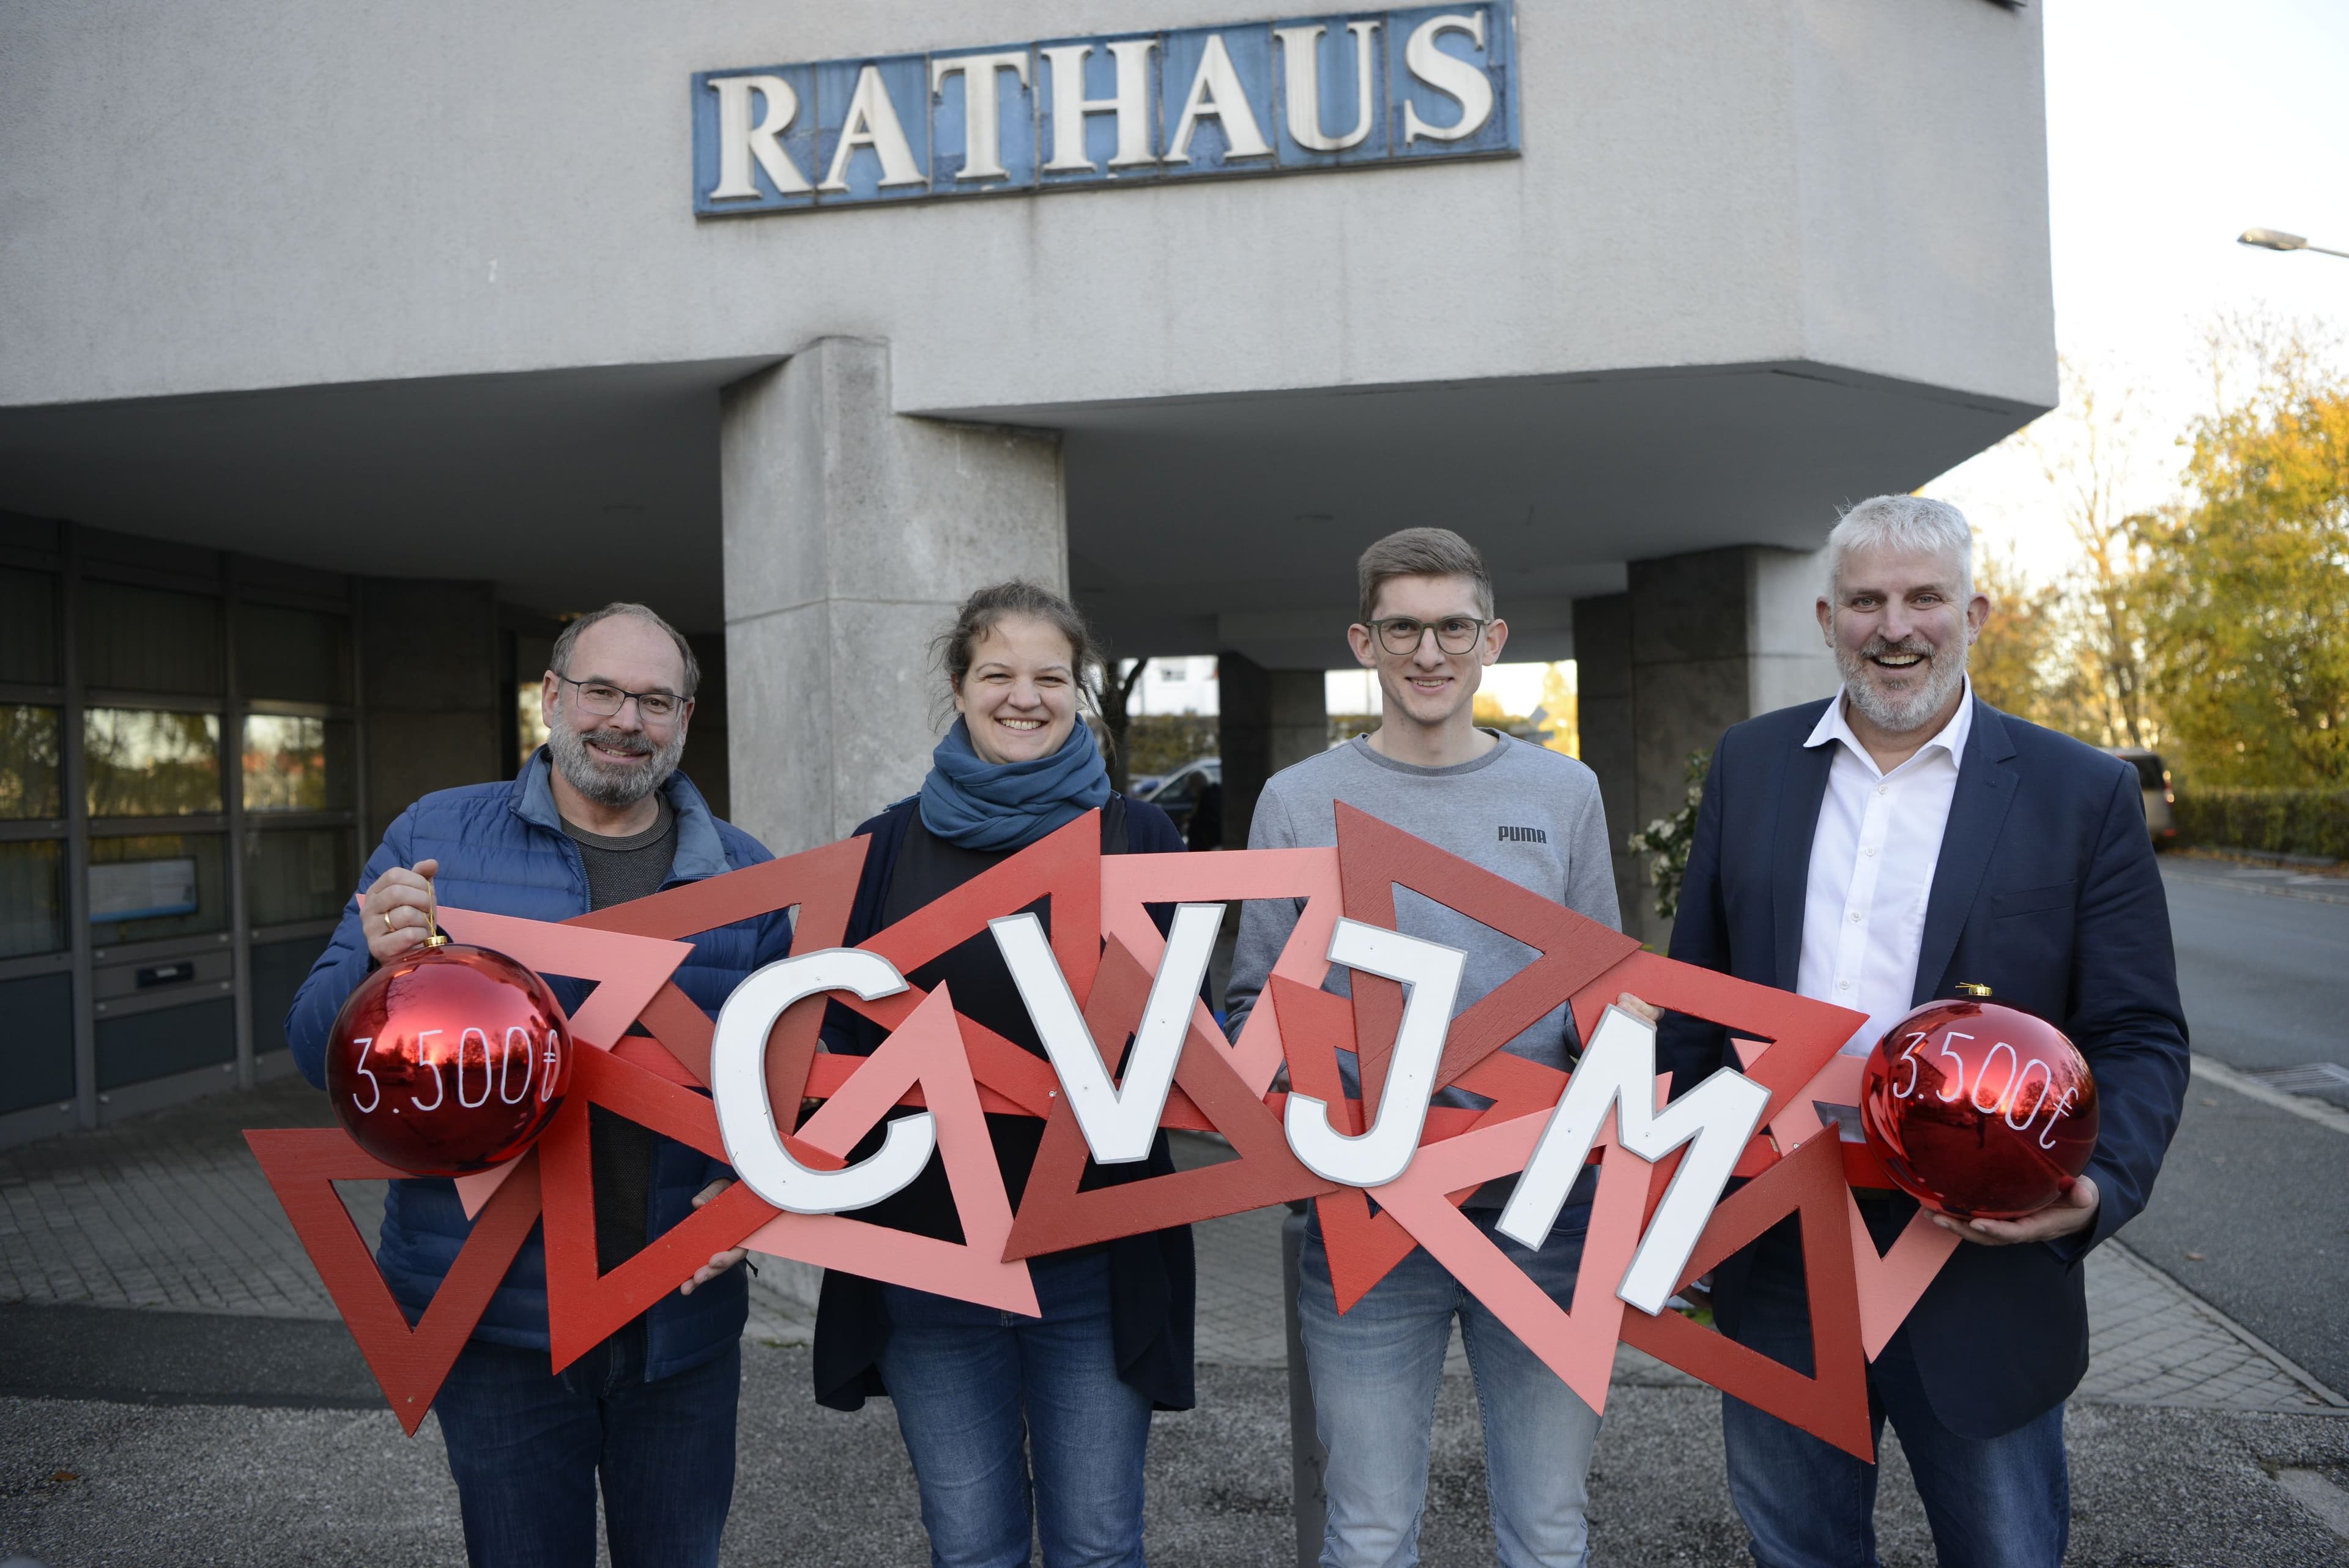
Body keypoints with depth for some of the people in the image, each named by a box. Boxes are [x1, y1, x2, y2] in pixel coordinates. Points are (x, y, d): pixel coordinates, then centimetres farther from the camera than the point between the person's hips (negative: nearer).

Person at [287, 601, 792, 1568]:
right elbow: (318, 1050, -1)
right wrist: (378, 962, -23)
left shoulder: (743, 876, 2)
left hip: (682, 1315, 2)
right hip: (497, 1315, -1)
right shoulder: (434, 840, -2)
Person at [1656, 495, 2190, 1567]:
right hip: (1775, 1260, 3)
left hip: (1984, 1262, -2)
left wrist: (2101, 1185, -22)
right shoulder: (1749, 765, 3)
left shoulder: (2082, 794, -4)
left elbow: (2138, 1035, -3)